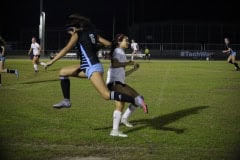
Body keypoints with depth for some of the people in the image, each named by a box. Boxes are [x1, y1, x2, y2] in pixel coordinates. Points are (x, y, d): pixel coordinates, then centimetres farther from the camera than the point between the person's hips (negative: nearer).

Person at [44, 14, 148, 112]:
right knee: (63, 72, 19)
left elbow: (66, 49, -11)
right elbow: (108, 43, 10)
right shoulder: (92, 32, 15)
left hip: (92, 68, -9)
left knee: (106, 95, -17)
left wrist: (51, 62, -9)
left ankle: (136, 100, -22)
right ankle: (66, 101, 19)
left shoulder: (77, 34, -3)